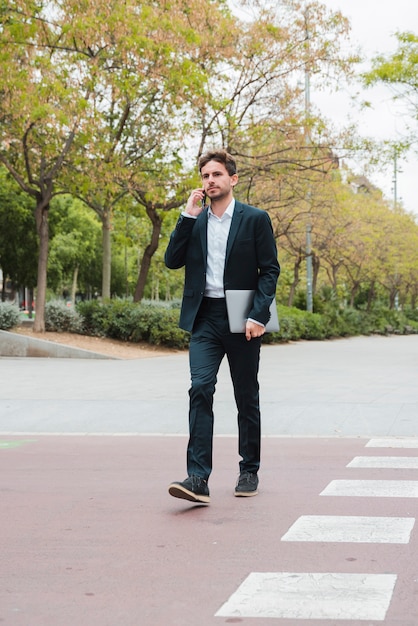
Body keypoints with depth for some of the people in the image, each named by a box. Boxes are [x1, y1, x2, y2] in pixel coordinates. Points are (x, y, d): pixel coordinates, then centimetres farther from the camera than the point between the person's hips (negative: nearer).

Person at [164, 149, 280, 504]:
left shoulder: (255, 219, 0)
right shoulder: (194, 220, 11)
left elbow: (270, 270, -3)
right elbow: (173, 261, 1)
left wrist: (259, 315, -14)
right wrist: (189, 215, -4)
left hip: (242, 320, -2)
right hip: (205, 318, 2)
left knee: (247, 396, 8)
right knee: (200, 389, -13)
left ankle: (249, 471, 23)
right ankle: (198, 479, -18)